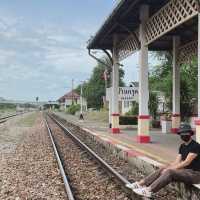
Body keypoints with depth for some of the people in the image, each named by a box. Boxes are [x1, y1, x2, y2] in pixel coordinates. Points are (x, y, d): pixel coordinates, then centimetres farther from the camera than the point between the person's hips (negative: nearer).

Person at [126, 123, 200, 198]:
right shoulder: (182, 146, 12)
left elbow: (186, 162, -19)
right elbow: (177, 162, 8)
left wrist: (169, 169, -17)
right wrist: (167, 167, -9)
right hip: (186, 170, 8)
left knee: (169, 172, -29)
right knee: (162, 169, -6)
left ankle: (149, 191, -34)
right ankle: (141, 183, -11)